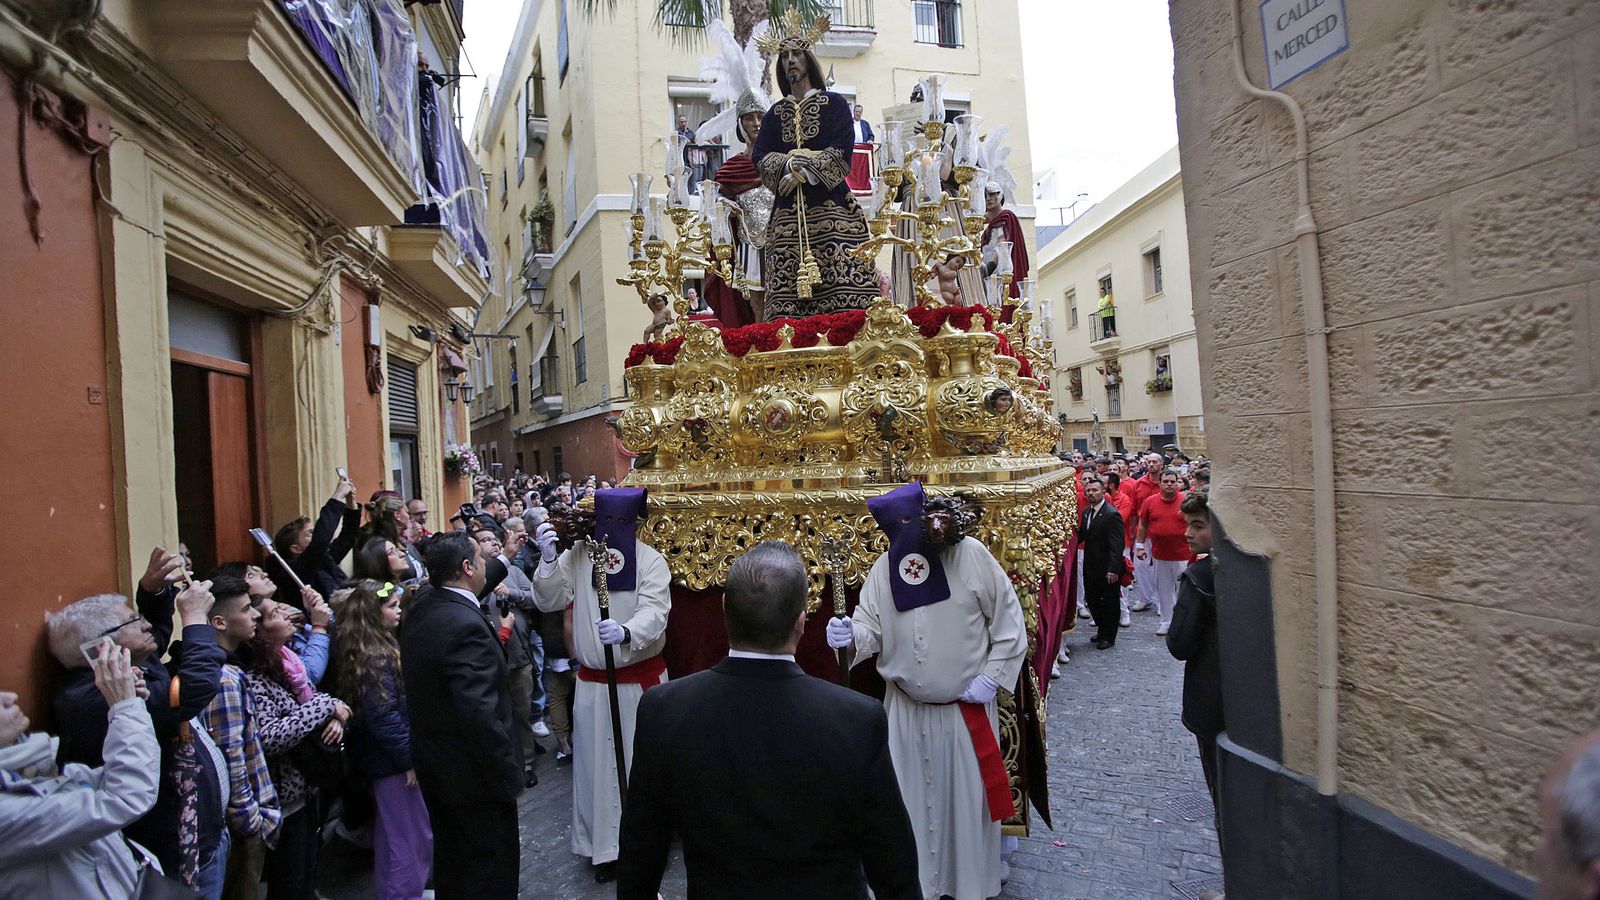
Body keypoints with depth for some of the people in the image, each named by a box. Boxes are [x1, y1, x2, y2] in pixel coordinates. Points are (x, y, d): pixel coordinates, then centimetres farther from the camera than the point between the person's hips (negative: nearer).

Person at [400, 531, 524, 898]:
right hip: (473, 775, -9)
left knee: (451, 862, 26)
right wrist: (510, 774, -21)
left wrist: (504, 560, 29)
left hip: (433, 765, 9)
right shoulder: (466, 627, -29)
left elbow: (463, 595, 23)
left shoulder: (422, 606, -2)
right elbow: (480, 715, -31)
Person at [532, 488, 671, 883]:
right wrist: (548, 559, -22)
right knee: (597, 763, 11)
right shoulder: (577, 555, -5)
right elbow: (548, 601, -6)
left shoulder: (651, 560, -13)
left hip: (642, 679, -1)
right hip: (593, 681, 2)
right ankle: (605, 845, 27)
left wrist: (625, 633, -43)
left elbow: (655, 611, -23)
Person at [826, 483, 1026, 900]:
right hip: (905, 709, 2)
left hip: (966, 708, -2)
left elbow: (1009, 623, -7)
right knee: (909, 801, 14)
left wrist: (991, 677, -9)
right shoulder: (885, 567, -9)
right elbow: (872, 626, -4)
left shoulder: (972, 556, -16)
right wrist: (851, 634, -26)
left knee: (967, 799, 13)